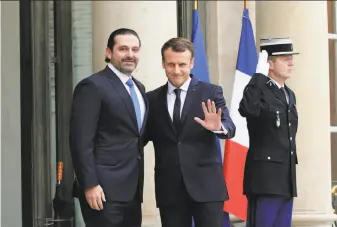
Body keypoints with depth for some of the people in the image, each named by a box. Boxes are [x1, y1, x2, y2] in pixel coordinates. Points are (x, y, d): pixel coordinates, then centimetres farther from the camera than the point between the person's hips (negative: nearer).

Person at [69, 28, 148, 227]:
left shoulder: (139, 87, 17)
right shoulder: (93, 86, -9)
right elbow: (81, 141, -14)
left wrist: (138, 184, 15)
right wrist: (90, 184, -19)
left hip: (132, 188, 8)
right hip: (105, 189, -8)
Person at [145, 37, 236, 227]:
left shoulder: (211, 92, 1)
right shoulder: (152, 99, 8)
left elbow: (230, 128, -9)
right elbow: (146, 137, 12)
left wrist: (218, 127, -30)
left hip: (206, 183, -2)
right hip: (169, 187, 2)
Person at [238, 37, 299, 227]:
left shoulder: (290, 94, 17)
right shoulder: (259, 90, -9)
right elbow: (247, 109, -33)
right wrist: (260, 74, -25)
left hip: (287, 178, 8)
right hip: (266, 177, -8)